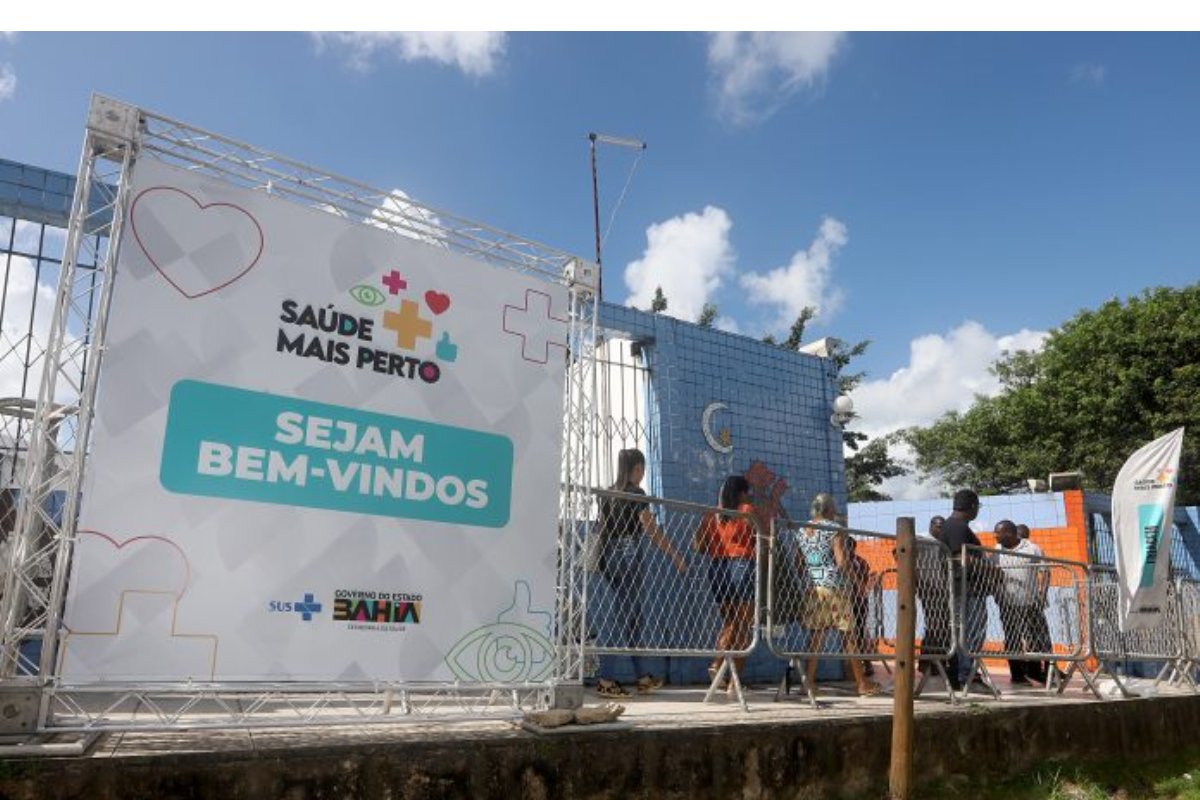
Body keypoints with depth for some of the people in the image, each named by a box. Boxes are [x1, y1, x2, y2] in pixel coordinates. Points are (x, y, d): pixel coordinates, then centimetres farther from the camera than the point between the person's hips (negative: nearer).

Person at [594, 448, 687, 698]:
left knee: (632, 617, 13)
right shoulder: (635, 494, -8)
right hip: (628, 555, -7)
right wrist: (676, 556, 0)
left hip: (608, 556, 7)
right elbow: (652, 531, -8)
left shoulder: (607, 494, 12)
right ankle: (606, 680, 0)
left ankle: (642, 677, 17)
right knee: (627, 617, 0)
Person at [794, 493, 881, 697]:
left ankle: (809, 680, 6)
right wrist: (847, 554, 3)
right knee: (848, 635, 5)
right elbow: (842, 562, -16)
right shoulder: (834, 529, -9)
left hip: (812, 588, 5)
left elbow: (798, 564, 11)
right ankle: (862, 683, 13)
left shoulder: (801, 531, 9)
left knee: (817, 636, 10)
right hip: (834, 588, -5)